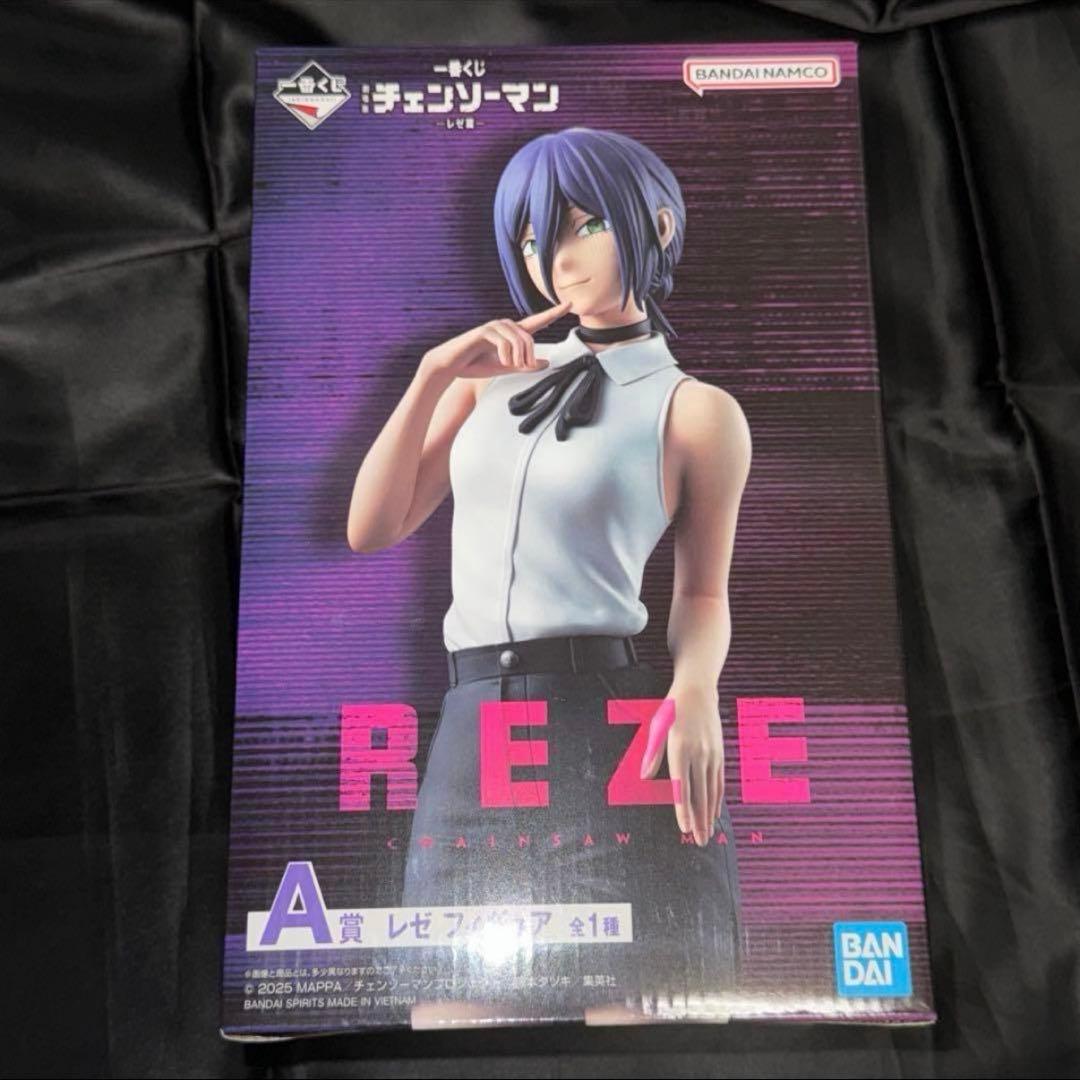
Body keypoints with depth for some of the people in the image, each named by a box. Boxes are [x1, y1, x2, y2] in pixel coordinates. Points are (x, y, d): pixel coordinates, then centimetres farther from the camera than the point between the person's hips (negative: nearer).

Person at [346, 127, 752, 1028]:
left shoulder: (697, 411, 4)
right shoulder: (492, 374, 15)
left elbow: (703, 591, 7)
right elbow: (371, 530, 10)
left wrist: (695, 691, -14)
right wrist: (433, 378, 0)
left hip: (618, 731, -3)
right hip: (474, 740, 4)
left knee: (641, 1009, 4)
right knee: (458, 1008, 9)